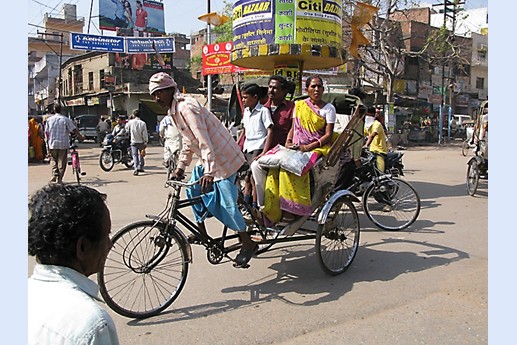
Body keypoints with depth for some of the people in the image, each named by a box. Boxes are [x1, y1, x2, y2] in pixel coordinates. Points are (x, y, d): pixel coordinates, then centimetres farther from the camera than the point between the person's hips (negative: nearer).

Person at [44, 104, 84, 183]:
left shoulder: (49, 120, 2)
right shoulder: (66, 119, -6)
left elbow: (46, 133, 3)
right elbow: (74, 130, -9)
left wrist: (47, 144, 10)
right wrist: (80, 136, 5)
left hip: (52, 144, 2)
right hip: (63, 144, -2)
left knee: (53, 160, 18)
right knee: (61, 162, 4)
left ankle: (54, 174, 3)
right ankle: (59, 179, 4)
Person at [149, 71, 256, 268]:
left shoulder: (186, 108, -20)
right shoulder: (175, 110, 11)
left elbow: (204, 141, -29)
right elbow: (188, 142, 19)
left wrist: (209, 171, -36)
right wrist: (180, 167, 17)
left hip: (223, 157, -10)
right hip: (208, 159, 10)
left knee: (227, 203, -8)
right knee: (193, 189, 13)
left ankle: (248, 244, 5)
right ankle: (202, 232, 26)